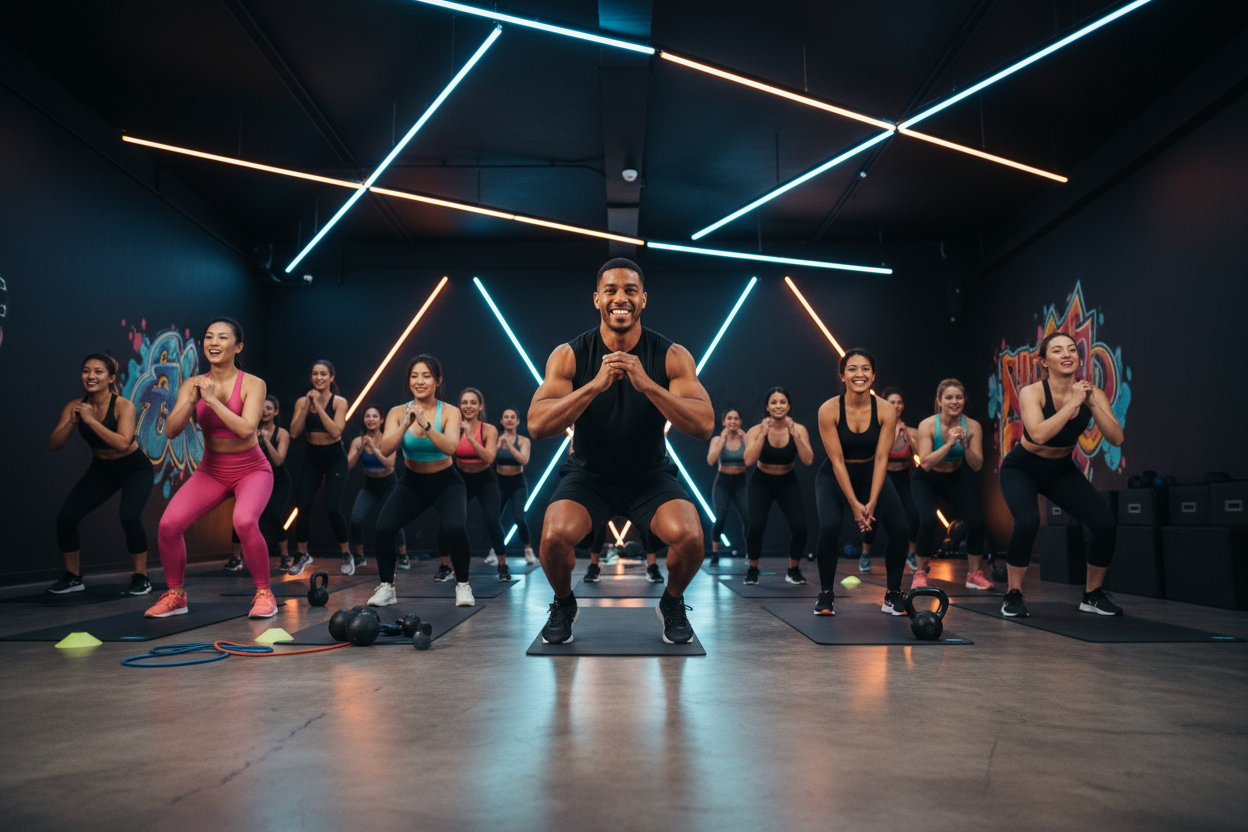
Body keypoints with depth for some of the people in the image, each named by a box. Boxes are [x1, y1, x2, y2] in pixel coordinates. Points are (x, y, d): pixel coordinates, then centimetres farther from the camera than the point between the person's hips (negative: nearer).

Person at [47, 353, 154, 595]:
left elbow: (123, 443, -36)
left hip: (134, 468, -5)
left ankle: (141, 578, -10)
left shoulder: (123, 405, -22)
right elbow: (54, 445, -13)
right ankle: (73, 577, 16)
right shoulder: (75, 406, -9)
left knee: (129, 515, -27)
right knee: (65, 517, -6)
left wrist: (91, 420, -36)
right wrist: (72, 422, -29)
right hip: (101, 469, 5)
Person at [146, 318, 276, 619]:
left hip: (251, 470, -4)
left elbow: (247, 429, -27)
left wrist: (212, 399, -26)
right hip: (211, 470, 4)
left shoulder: (252, 384, -13)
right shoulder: (193, 385, -2)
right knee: (169, 524, -16)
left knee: (244, 521, -32)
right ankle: (175, 595, 8)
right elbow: (171, 430, -11)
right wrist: (192, 400, -25)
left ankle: (264, 594, -11)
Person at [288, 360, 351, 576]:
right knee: (302, 506, -6)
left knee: (332, 507, -14)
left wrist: (318, 406, -23)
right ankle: (302, 555, 17)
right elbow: (294, 433, -11)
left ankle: (347, 555, 5)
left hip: (335, 458, -3)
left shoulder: (339, 402, -8)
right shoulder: (302, 402, 0)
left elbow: (336, 431, -22)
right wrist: (306, 406, -19)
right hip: (311, 458, 3)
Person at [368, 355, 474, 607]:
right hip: (411, 483, 2)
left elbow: (450, 447, -29)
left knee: (455, 528, -28)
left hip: (446, 482, -2)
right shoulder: (398, 412, -6)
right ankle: (386, 587, 1)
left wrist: (425, 424, -41)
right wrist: (406, 425, -34)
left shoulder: (450, 412, -12)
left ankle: (462, 585, -4)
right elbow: (385, 449, -20)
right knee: (383, 528, -22)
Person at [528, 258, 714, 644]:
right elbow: (536, 426, -21)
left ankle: (672, 602, 9)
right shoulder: (569, 355, -10)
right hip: (589, 475, 0)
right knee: (555, 537, -27)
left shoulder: (672, 356, -10)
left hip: (650, 477, 0)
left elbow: (704, 426, -21)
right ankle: (564, 604, 8)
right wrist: (595, 385, -34)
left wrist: (646, 384, -34)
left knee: (689, 537, -26)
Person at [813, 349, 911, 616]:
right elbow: (837, 461, -20)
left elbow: (881, 458, -15)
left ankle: (893, 595, 4)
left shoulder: (886, 411, -15)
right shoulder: (829, 410, -20)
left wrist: (872, 502, -22)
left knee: (899, 527, -18)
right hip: (834, 477, -2)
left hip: (870, 474, 2)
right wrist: (854, 503, -22)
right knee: (829, 526, -27)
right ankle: (825, 596, -6)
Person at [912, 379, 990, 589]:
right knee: (927, 520, -25)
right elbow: (925, 464, -30)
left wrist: (965, 445, -34)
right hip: (928, 480, -3)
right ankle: (920, 573, -6)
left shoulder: (973, 426, -16)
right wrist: (949, 444, -39)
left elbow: (977, 466, -17)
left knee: (976, 521, -15)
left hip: (956, 478, 3)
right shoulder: (928, 425, -23)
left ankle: (974, 574, 5)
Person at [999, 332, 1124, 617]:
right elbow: (1038, 434, -41)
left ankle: (1093, 595, 13)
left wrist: (1092, 404, -32)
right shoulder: (1032, 393, -23)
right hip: (1022, 469, -4)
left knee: (1106, 524, -12)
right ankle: (1013, 595, -9)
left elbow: (1116, 439, -22)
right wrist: (1072, 402, -37)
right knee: (1027, 522, -31)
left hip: (1062, 470, 4)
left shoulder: (1092, 393, -11)